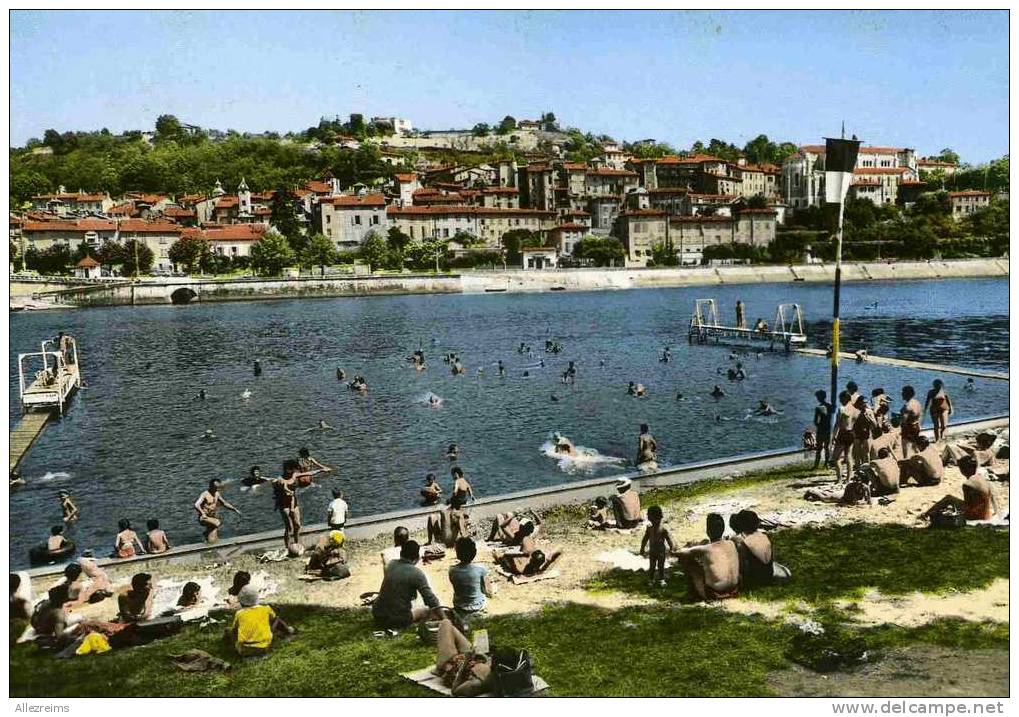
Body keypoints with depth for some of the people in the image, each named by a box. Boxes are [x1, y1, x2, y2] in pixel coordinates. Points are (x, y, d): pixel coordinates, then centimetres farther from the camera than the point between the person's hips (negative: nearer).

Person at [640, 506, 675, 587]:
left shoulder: (663, 529, -11)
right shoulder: (649, 529, -5)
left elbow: (669, 539, -3)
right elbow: (645, 539, 5)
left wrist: (671, 548, -1)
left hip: (661, 551, -2)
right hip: (652, 551, 2)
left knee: (661, 566, 9)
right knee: (652, 566, 9)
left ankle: (661, 580, 20)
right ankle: (651, 579, 21)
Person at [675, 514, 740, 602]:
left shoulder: (704, 550, -17)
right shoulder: (731, 544, -3)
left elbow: (681, 553, -3)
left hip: (713, 594, -5)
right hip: (733, 590, 6)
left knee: (685, 559, 3)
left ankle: (692, 592, 19)